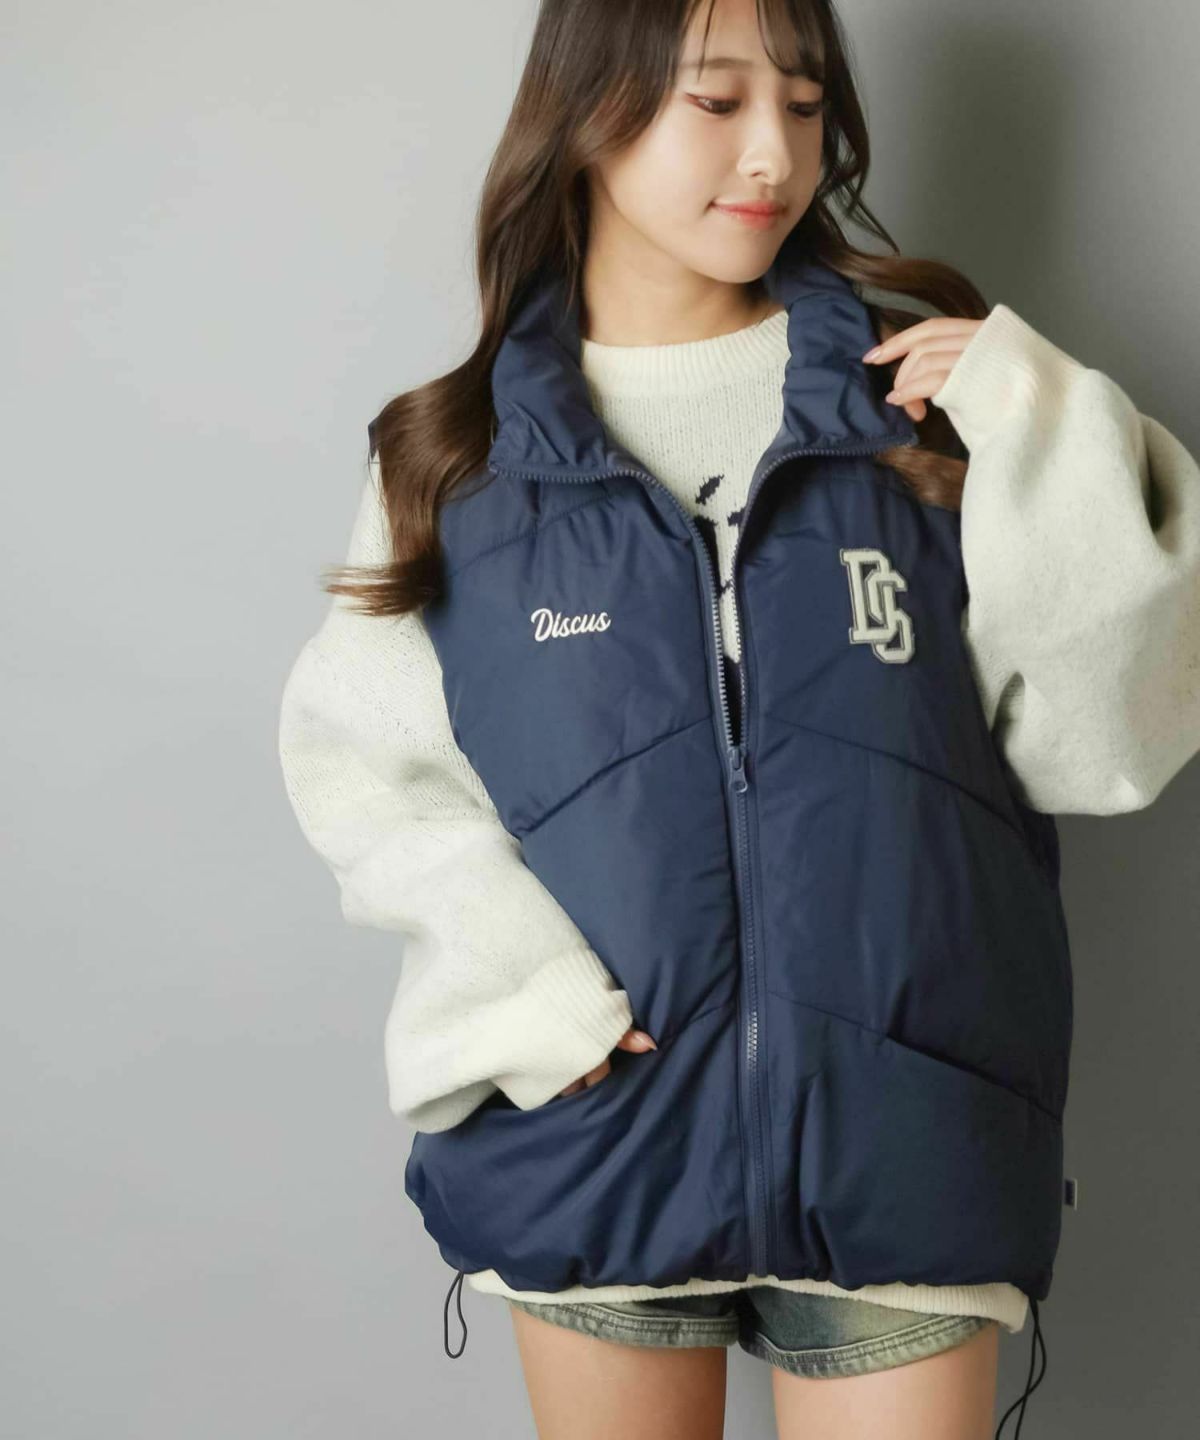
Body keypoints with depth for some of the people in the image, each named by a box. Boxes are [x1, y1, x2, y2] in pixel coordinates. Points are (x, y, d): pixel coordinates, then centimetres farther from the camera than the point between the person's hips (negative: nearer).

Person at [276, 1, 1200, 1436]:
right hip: (588, 1122, 1)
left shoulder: (922, 403, 1)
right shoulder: (456, 457, 2)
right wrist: (516, 991, -14)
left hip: (898, 1141, 0)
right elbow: (357, 756, 0)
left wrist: (1047, 437, -12)